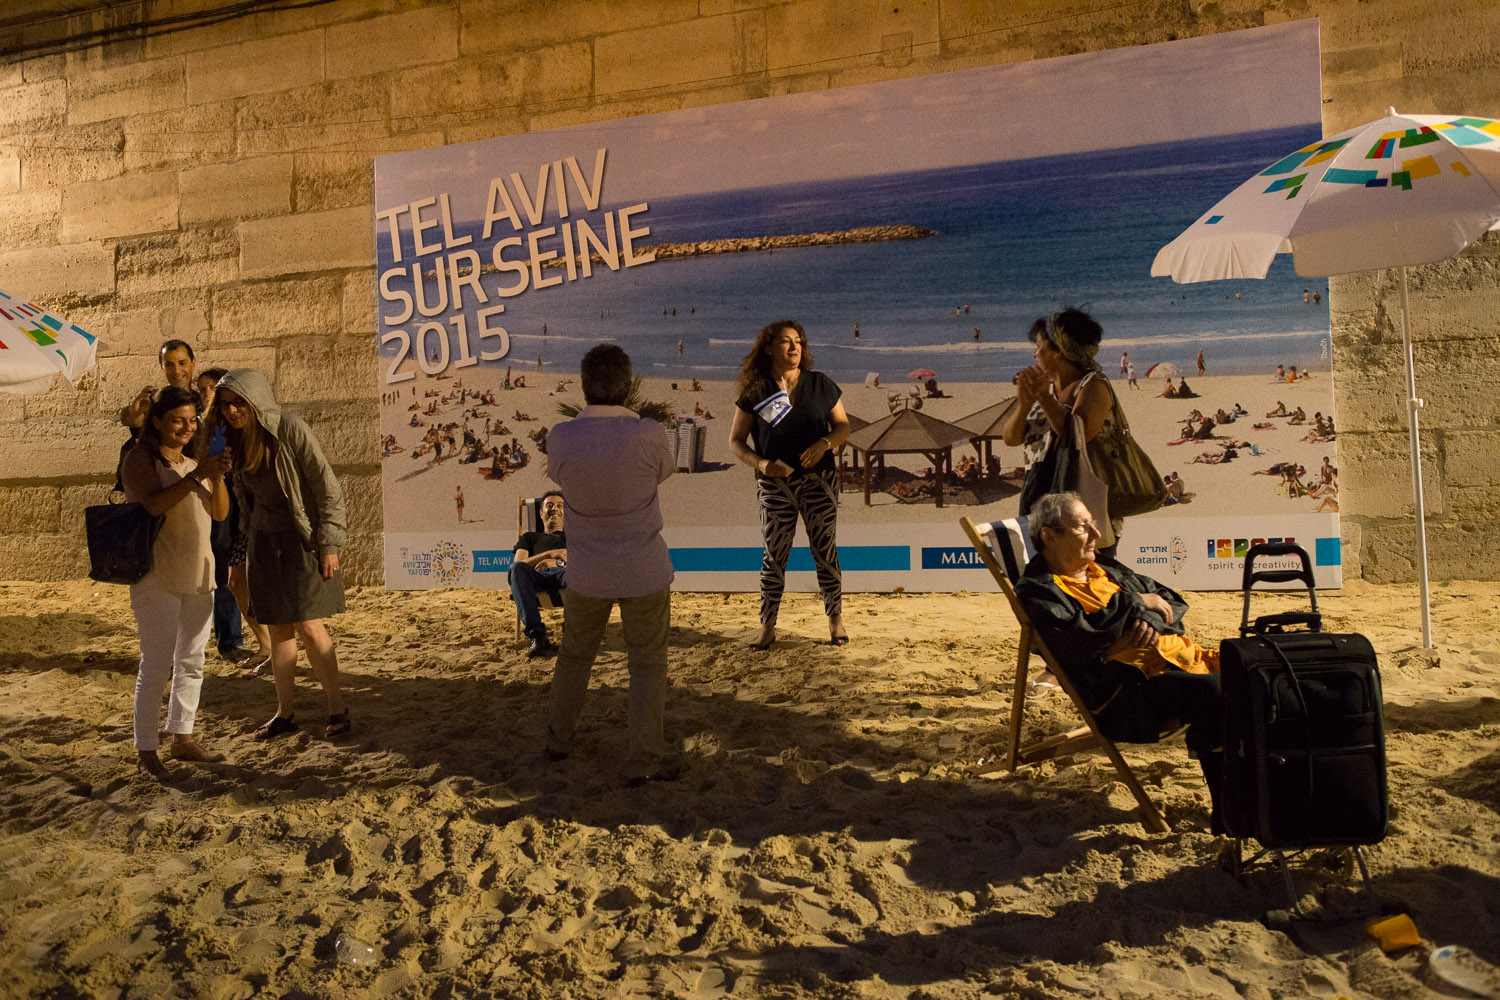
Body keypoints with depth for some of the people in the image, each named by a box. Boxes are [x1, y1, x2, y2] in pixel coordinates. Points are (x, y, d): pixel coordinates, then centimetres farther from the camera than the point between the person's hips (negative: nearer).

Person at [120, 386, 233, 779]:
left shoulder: (192, 461, 14)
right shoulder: (141, 458, -5)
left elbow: (220, 513, 7)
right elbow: (154, 504, -22)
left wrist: (217, 477, -9)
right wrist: (198, 475, -27)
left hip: (198, 574, 7)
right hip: (158, 577, -7)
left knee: (191, 662, 12)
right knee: (157, 666, -5)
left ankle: (182, 739, 22)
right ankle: (145, 752, 3)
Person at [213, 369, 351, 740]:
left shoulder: (290, 429, -15)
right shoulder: (236, 440, 5)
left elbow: (328, 488, -14)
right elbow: (243, 497, 17)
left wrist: (329, 545, -15)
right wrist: (248, 539, 16)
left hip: (301, 539, -6)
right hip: (263, 542, 6)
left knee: (308, 626, -7)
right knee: (278, 627, 9)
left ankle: (337, 706, 8)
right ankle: (285, 711, 19)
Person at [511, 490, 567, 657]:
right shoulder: (529, 537, 37)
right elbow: (518, 563, 15)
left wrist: (558, 562, -5)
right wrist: (549, 554, -4)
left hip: (565, 574, -1)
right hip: (538, 577, 1)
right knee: (517, 568, -36)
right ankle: (537, 636, -46)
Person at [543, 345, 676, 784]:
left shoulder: (562, 437, -14)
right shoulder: (648, 434, -19)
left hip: (586, 574, 2)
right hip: (644, 572, -2)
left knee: (574, 656, 24)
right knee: (647, 665, 13)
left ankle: (558, 738, 41)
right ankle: (644, 759, 17)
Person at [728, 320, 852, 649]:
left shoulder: (821, 385, 3)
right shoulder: (755, 392, 0)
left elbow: (843, 426, 9)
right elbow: (736, 440, 3)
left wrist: (825, 443, -12)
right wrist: (760, 463, -15)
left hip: (818, 480, 1)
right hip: (774, 484, 0)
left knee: (825, 552, 3)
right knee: (773, 555, 5)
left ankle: (835, 620, 20)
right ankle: (767, 627, 16)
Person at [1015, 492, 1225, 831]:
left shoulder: (1106, 570, 23)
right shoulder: (1037, 591, -2)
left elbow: (1172, 600, 27)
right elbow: (1078, 642, -19)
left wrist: (1152, 620, 2)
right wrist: (1133, 604, -9)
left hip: (1180, 654, 8)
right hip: (1127, 688, -8)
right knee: (1215, 692, -31)